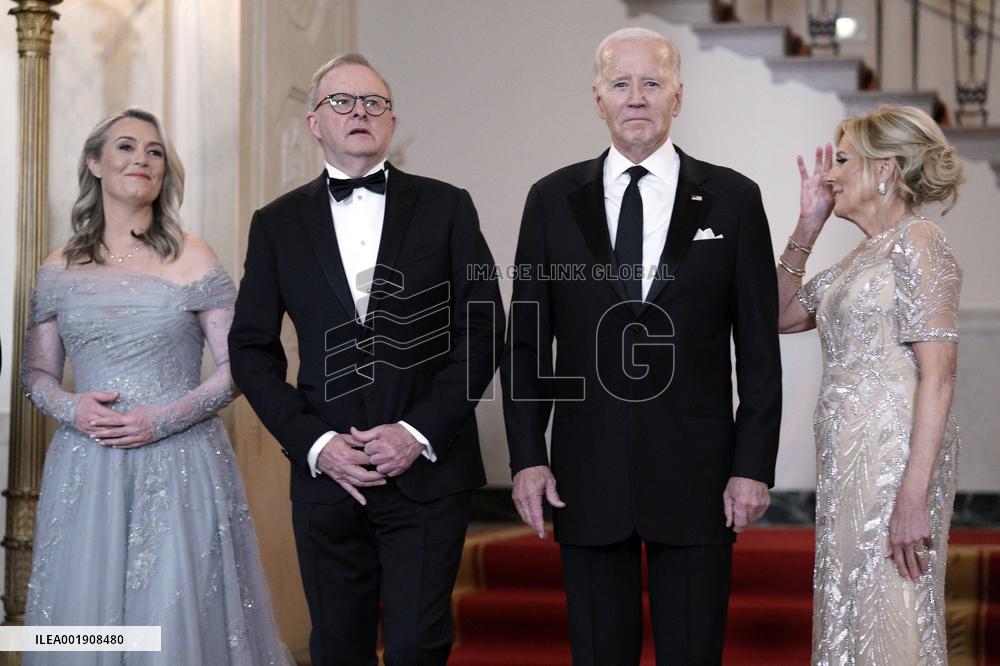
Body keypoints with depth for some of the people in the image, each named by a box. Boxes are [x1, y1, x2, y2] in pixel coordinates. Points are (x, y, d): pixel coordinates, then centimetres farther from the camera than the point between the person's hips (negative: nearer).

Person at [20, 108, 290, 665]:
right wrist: (71, 408, -7)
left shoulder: (193, 259, 1)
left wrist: (165, 418, -13)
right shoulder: (59, 270, 8)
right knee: (83, 618, 4)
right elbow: (37, 372, 14)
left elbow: (240, 367, -2)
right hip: (85, 470, 2)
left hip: (180, 467, -2)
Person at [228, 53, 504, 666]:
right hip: (327, 472, 2)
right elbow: (252, 348, 7)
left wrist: (420, 430, -10)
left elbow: (483, 329, 1)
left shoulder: (446, 208, 4)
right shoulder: (277, 224, 8)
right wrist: (313, 442, -6)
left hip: (428, 470, -2)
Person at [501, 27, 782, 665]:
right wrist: (528, 457, -1)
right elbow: (526, 342, 6)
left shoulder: (733, 198, 2)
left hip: (697, 473, -1)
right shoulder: (553, 199, 5)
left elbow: (759, 345, 1)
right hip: (587, 473, 1)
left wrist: (754, 467, -4)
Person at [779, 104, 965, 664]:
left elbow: (939, 375, -17)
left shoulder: (917, 242, -10)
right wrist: (807, 227, 14)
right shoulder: (865, 255, 17)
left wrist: (914, 496, -24)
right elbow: (782, 315, 25)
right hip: (849, 460, 9)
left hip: (895, 457, -9)